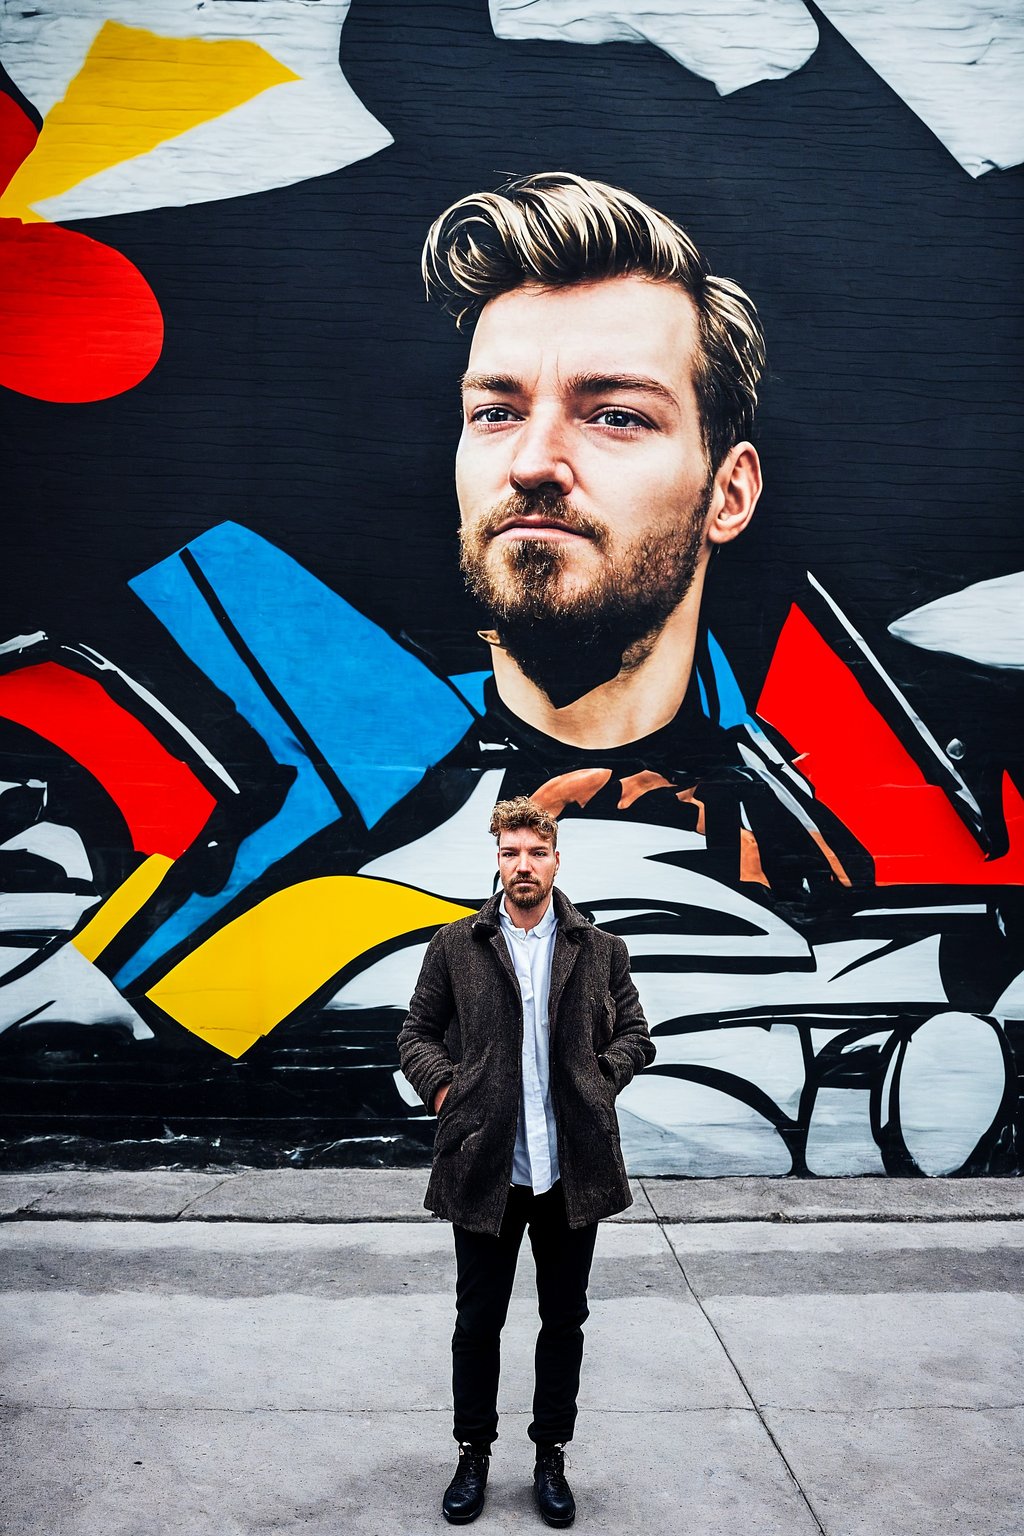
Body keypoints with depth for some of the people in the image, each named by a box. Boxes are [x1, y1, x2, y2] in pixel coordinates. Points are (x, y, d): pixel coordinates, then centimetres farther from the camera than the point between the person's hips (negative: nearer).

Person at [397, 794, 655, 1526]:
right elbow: (418, 1033, 6)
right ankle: (474, 1456, 32)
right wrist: (444, 1088, -8)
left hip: (575, 1168, 1)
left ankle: (552, 1459, 32)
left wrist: (599, 1080, -6)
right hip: (484, 1165, -1)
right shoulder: (456, 944, 1)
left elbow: (635, 1034, 9)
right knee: (478, 1320, 12)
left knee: (564, 1320, 14)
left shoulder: (600, 949, 2)